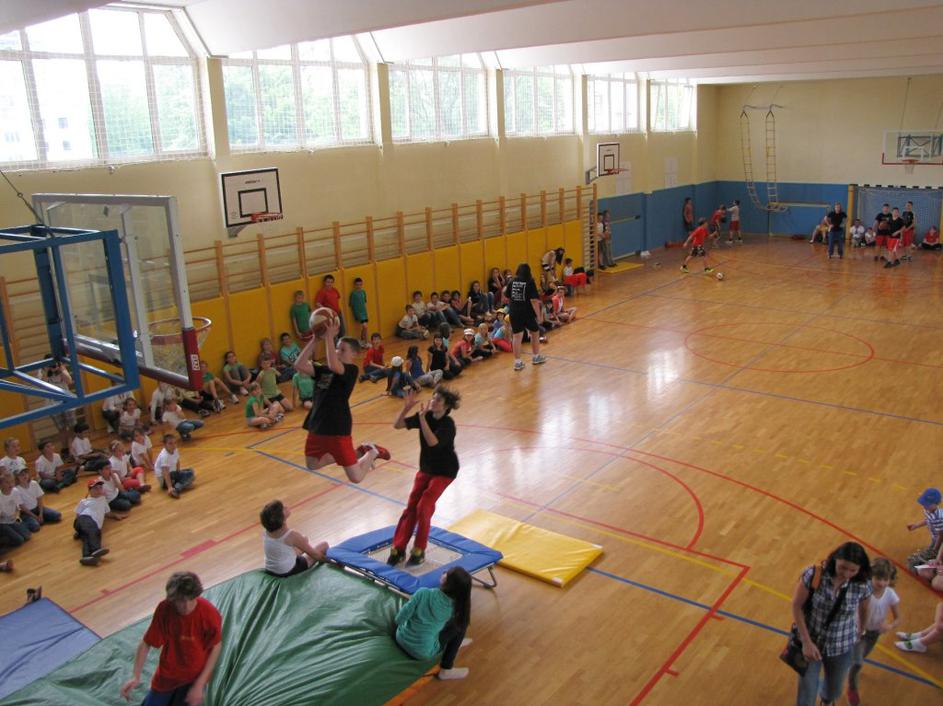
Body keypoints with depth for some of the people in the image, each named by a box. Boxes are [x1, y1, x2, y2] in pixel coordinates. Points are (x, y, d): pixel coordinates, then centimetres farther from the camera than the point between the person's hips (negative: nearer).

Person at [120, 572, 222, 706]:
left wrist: (199, 685, -15)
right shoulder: (164, 609, -23)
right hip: (167, 674, 2)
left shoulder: (209, 613, -29)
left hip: (194, 676, -2)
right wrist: (135, 677, -22)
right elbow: (146, 643, -10)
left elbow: (216, 647, -14)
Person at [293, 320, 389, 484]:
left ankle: (372, 452, 28)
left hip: (337, 429, -8)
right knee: (312, 465, 25)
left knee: (355, 478, -4)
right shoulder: (324, 370, 6)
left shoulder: (351, 370, -13)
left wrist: (329, 337, -31)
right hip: (317, 426, 8)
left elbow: (333, 366, -35)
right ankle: (358, 452, 33)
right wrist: (314, 340, -8)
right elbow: (299, 365, -5)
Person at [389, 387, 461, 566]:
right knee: (411, 507, 2)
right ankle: (398, 549, 9)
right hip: (425, 468, 6)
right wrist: (406, 408, -25)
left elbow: (433, 442, -41)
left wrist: (422, 418, -42)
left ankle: (419, 552, 4)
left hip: (444, 471, -6)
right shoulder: (426, 416, -7)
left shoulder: (448, 423, -24)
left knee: (424, 507, -11)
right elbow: (397, 425, -10)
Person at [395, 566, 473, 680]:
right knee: (460, 623, 9)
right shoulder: (454, 607, -14)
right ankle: (446, 670, 14)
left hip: (401, 640, 3)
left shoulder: (423, 593, -20)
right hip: (423, 652, -2)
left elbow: (399, 619, -13)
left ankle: (456, 642, 45)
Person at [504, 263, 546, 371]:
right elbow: (534, 300, -16)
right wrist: (539, 315, -12)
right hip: (528, 313, -3)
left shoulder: (512, 282, 1)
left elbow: (507, 298, 6)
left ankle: (517, 362, 7)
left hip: (515, 313, 3)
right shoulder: (530, 282, -10)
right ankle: (536, 357, 32)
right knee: (535, 333, 19)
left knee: (517, 336, 6)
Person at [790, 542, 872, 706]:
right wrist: (806, 642, -17)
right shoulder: (813, 575, -25)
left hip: (841, 648, 2)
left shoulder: (862, 586, -19)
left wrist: (859, 631, 20)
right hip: (810, 642, -2)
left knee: (834, 690, 24)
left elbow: (863, 610, 3)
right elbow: (796, 606, -15)